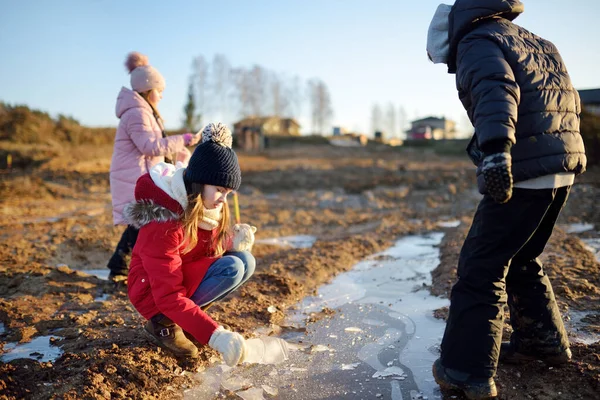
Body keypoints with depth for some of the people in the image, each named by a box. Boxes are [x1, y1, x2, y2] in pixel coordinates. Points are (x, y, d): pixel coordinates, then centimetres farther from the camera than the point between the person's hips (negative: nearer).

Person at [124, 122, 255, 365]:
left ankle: (187, 317, 0)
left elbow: (214, 249, 7)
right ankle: (163, 322, -11)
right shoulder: (162, 222, -30)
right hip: (152, 293, -8)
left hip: (189, 279, 8)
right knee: (232, 269, -26)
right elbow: (169, 296, -33)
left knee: (245, 261, -12)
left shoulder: (210, 208, -6)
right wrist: (215, 335, -41)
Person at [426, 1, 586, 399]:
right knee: (523, 260, 23)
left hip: (525, 171, -9)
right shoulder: (536, 43, 25)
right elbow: (570, 100, 27)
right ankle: (545, 340, 35)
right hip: (563, 170, 9)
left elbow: (496, 93, -24)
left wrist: (496, 150, -37)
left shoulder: (478, 42, -2)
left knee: (482, 266, -4)